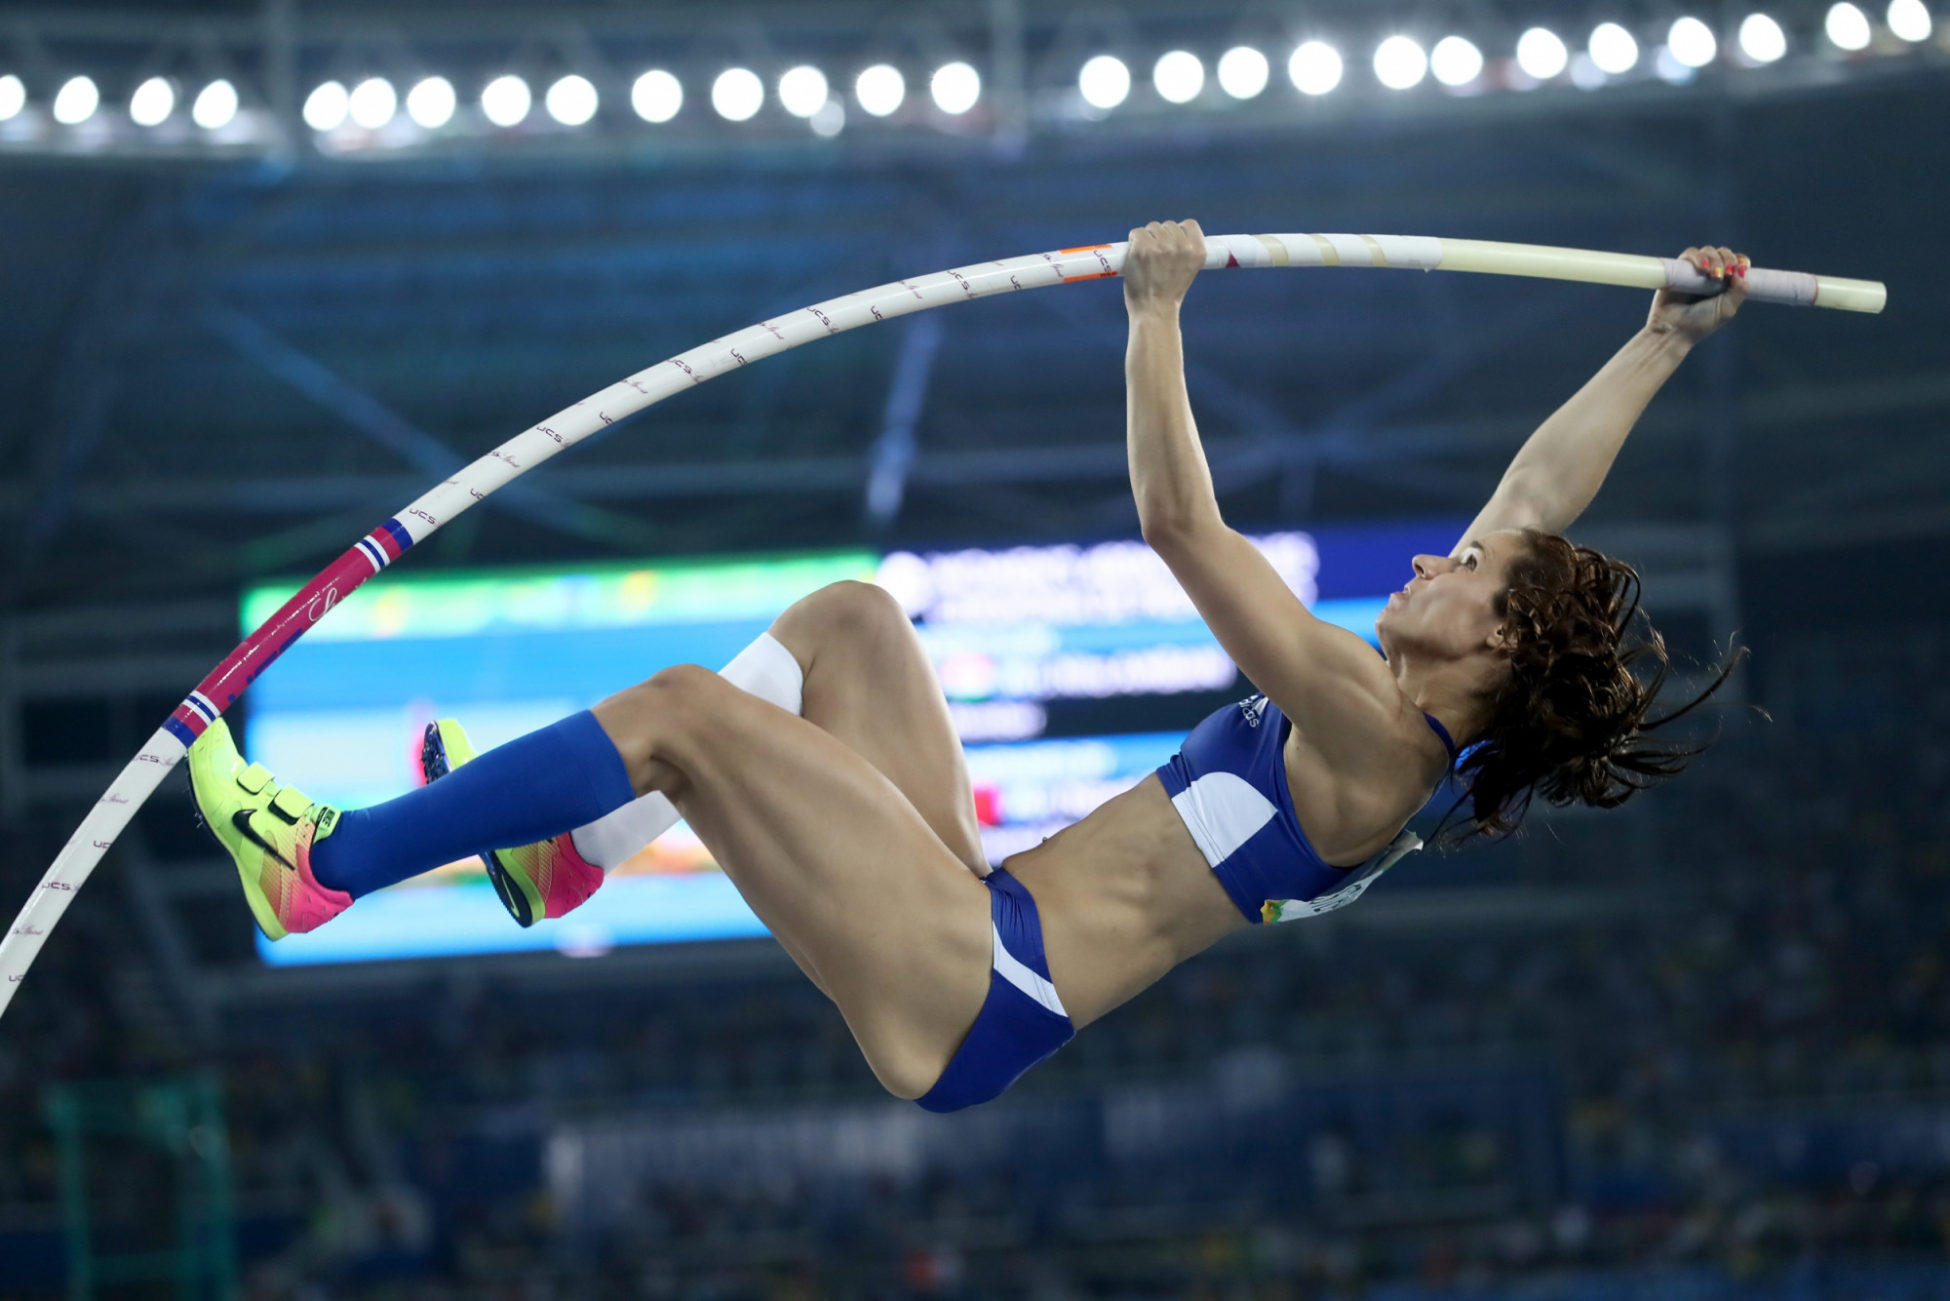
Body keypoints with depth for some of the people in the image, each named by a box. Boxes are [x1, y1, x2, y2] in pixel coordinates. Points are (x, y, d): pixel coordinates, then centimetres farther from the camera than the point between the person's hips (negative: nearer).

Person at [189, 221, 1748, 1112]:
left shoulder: (1376, 738, -17)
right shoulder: (1417, 724, 10)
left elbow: (1181, 523, -19)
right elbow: (1540, 500, 20)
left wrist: (1157, 307, -12)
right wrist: (1668, 340, 21)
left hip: (976, 995, -10)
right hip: (982, 937, 10)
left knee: (680, 708, -15)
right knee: (851, 616, 17)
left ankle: (323, 863, -6)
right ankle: (570, 848, 16)